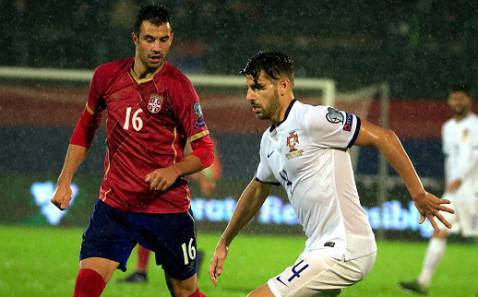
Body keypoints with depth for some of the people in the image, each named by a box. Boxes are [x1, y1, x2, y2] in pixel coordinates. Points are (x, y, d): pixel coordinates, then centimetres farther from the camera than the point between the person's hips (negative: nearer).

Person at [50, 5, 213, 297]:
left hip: (168, 207, -2)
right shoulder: (108, 75, 2)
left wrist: (175, 170, -25)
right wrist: (64, 182, 14)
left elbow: (205, 150, -6)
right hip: (114, 204, 2)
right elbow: (86, 128, 18)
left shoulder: (178, 86, -9)